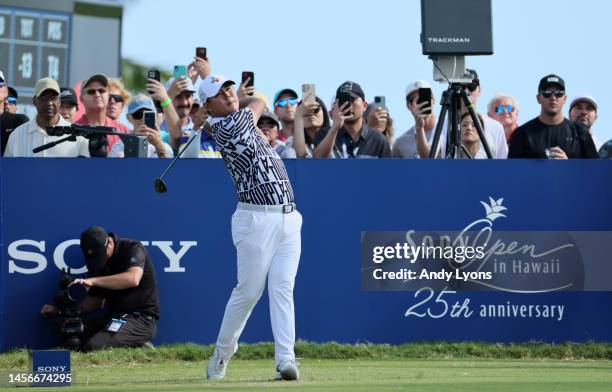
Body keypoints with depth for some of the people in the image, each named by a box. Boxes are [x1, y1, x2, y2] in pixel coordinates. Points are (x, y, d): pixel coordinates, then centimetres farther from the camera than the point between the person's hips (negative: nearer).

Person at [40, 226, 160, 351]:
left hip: (141, 318, -9)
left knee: (93, 347, -27)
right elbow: (96, 301, 14)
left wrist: (92, 281, -31)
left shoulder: (132, 248, -11)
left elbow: (133, 279, -31)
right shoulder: (97, 261, 10)